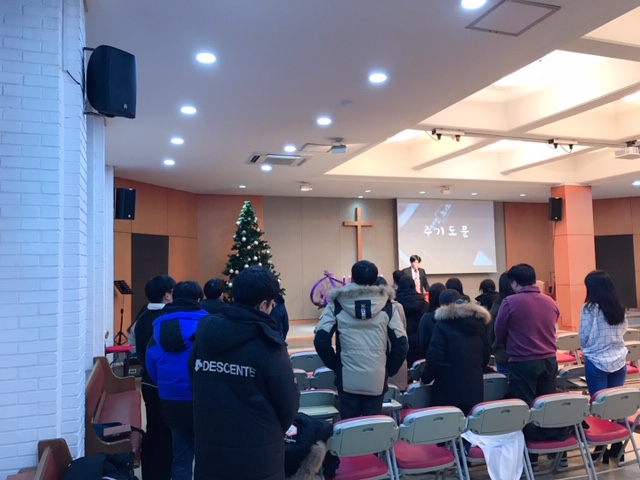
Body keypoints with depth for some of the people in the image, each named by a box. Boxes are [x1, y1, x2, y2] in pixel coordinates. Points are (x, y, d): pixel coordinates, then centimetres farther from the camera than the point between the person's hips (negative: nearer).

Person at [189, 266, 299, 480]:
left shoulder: (204, 331, -3)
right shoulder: (267, 344, -16)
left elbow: (194, 385, 4)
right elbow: (288, 403, -11)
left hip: (208, 450, 4)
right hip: (257, 455, -4)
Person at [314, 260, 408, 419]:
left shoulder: (336, 304, -3)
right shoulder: (387, 305, -1)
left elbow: (321, 340, -9)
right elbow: (401, 344, -4)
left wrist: (335, 365, 6)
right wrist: (389, 369, 10)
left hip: (347, 379, 0)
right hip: (377, 379, 1)